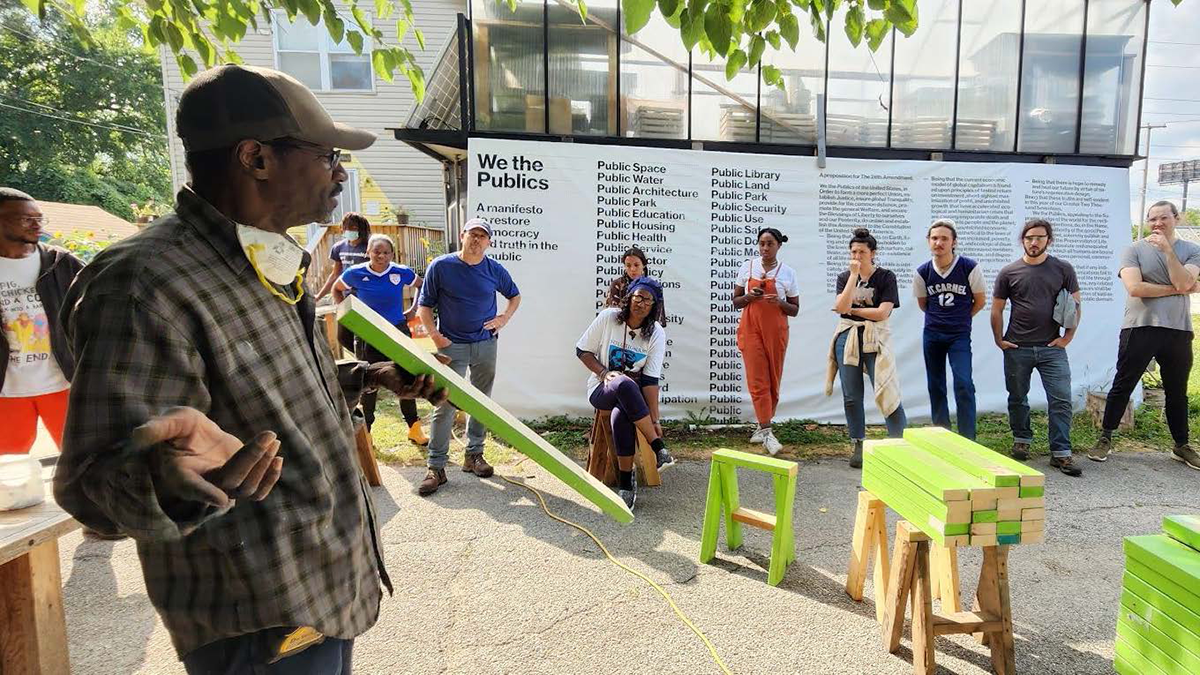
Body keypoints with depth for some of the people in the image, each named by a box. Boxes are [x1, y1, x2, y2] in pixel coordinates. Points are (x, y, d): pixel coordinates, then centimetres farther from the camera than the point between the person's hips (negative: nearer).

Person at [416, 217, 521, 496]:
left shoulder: (495, 270, 1)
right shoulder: (440, 266, -6)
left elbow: (515, 296, 19)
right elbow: (424, 306, -1)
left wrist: (505, 318, 2)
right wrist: (434, 335, -16)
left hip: (486, 345, 3)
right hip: (452, 347, -3)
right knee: (445, 405, -6)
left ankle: (474, 455, 27)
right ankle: (435, 467, 1)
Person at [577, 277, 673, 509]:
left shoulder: (656, 333, -6)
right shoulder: (608, 318, -7)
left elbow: (650, 379, -11)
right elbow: (582, 350, 1)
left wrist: (654, 419, -19)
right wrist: (604, 372, -15)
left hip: (632, 393, 0)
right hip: (601, 389, 0)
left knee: (620, 416, -37)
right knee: (624, 384, -38)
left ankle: (626, 482, -22)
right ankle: (659, 449, -32)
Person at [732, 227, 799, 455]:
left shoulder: (788, 273, 2)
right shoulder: (747, 267, 4)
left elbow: (795, 310, 6)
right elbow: (736, 302, 9)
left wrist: (779, 302, -14)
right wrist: (749, 296, -12)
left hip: (776, 331, 1)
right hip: (751, 329, -1)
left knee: (773, 382, 5)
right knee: (758, 381, -7)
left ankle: (762, 427, 19)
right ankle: (767, 433, -7)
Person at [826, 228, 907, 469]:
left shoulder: (886, 277, -2)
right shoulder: (844, 277, 8)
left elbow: (882, 312, -12)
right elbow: (841, 306, -10)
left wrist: (852, 309, -6)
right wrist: (854, 275, -11)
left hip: (875, 338, -3)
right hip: (847, 338, 3)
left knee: (887, 391, -9)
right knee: (851, 397, 5)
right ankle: (858, 446, 17)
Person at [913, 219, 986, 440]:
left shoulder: (970, 267, -11)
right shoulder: (922, 272, -4)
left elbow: (980, 301, 3)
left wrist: (960, 319, 9)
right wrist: (939, 318, 10)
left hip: (959, 335, -3)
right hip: (932, 335, 3)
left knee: (964, 384, -14)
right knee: (935, 387, 9)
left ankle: (967, 439, -5)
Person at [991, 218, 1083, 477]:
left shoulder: (1063, 269, 4)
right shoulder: (1009, 272, 3)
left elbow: (1075, 304, 9)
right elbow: (996, 309, 7)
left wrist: (1068, 336, 1)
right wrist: (999, 339, 1)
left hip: (1052, 348, 0)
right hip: (1017, 349, 0)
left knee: (1062, 400, -5)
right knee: (1017, 398, 11)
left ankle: (1060, 453, 1)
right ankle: (1021, 441, 28)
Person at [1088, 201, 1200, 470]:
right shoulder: (1135, 250, 0)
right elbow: (1135, 288, -13)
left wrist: (1167, 250, -12)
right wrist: (1177, 289, -7)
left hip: (1178, 331, 2)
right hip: (1140, 329, -2)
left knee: (1177, 391, 14)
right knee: (1122, 386, 3)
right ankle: (1105, 439, 13)